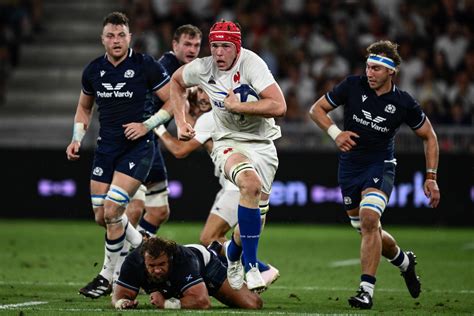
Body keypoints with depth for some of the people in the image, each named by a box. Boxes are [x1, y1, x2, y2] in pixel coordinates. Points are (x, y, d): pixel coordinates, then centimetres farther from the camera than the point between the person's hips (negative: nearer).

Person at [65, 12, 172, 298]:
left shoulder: (147, 67, -9)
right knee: (101, 217, 3)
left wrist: (147, 125, -14)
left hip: (138, 147, -6)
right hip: (106, 147, 6)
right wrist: (77, 138, 7)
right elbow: (85, 107, 21)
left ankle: (108, 277, 0)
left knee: (112, 211, -15)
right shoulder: (93, 70, 5)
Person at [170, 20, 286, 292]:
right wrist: (181, 122, 9)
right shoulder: (202, 69, -9)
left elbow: (279, 107, -28)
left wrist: (236, 106, -24)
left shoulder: (251, 63, -20)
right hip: (229, 143, -1)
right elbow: (176, 81, 16)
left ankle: (233, 255, 42)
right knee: (250, 183, -33)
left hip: (263, 144, 1)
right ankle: (251, 266, -29)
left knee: (256, 212, 6)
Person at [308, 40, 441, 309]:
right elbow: (317, 109, 1)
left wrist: (431, 177, -2)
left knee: (369, 219, -27)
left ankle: (366, 290, -24)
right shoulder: (353, 86, -9)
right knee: (368, 229, 11)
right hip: (350, 166, 3)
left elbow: (429, 137, 4)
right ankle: (404, 262, 42)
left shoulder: (404, 103, -11)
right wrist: (335, 132, -17)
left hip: (380, 166, -3)